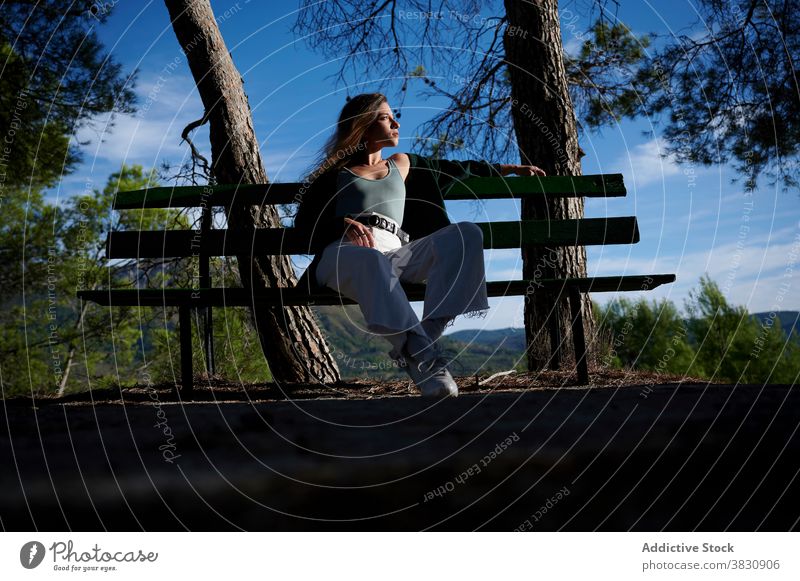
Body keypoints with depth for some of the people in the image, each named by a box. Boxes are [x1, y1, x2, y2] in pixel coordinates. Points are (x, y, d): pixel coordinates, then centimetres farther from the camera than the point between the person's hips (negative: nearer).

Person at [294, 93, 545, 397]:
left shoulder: (402, 164, 34)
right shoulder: (335, 172, 23)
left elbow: (453, 168, 43)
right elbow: (304, 223, 12)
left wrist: (507, 168, 46)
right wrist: (344, 223, -9)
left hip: (395, 254, 4)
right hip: (345, 254, -3)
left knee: (465, 233, -23)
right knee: (370, 259, -41)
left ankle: (426, 337, -38)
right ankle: (421, 354, -51)